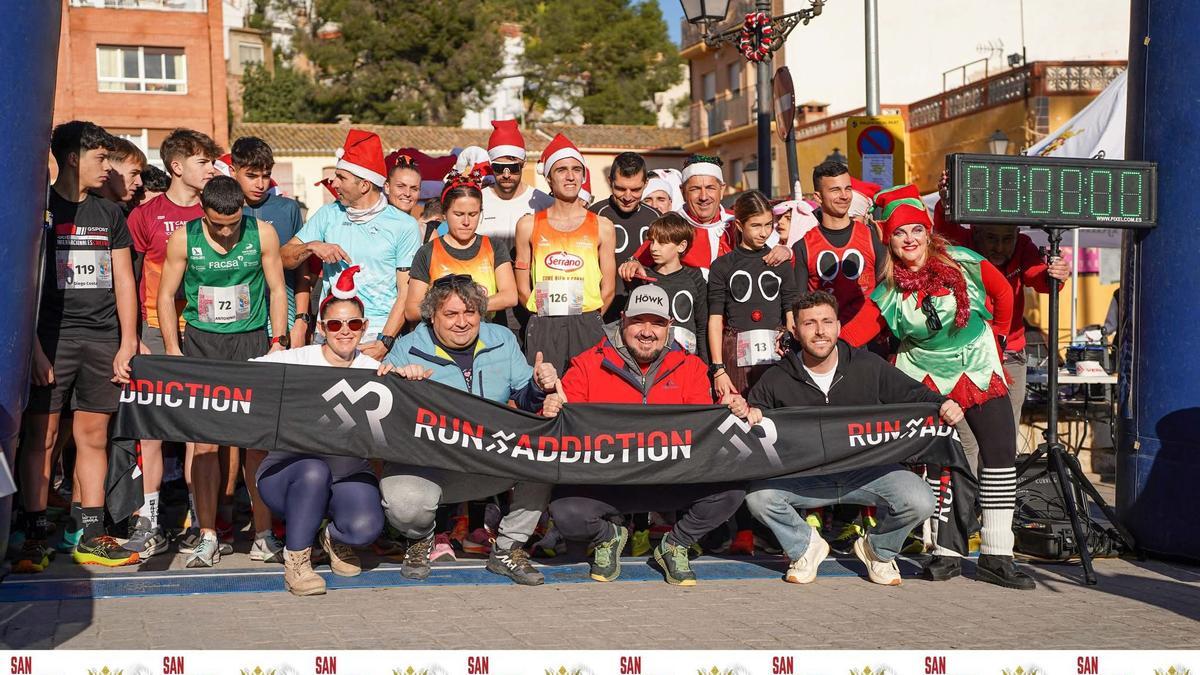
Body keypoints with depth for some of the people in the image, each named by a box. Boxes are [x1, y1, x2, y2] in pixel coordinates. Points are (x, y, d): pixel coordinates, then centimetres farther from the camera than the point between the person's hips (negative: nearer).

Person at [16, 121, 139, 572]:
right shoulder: (40, 207, 2)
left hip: (103, 339, 4)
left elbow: (124, 282, 15)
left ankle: (91, 535, 9)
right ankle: (35, 536, 0)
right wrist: (34, 346, -12)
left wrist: (127, 343, 6)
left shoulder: (109, 214, 16)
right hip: (53, 336, -4)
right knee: (42, 437, -4)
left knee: (94, 437, 5)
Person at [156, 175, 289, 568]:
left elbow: (277, 289, 7)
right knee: (204, 441, -6)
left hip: (252, 341, 0)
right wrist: (173, 350, -2)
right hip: (202, 341, 0)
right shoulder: (184, 239, -1)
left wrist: (278, 341, 0)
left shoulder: (262, 234, -1)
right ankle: (208, 538, -1)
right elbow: (166, 295, 5)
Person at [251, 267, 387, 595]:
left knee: (365, 527, -28)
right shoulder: (297, 360, -3)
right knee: (313, 470, -39)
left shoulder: (373, 370, 4)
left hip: (346, 468, 2)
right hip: (289, 466, -2)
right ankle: (296, 557, -13)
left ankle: (335, 539, 14)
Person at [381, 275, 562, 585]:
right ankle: (420, 538, 9)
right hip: (426, 463, -3)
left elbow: (524, 400, 12)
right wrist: (398, 380, -26)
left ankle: (508, 548, -2)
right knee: (404, 504, -35)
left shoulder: (502, 341, 9)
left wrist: (539, 386, -11)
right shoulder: (407, 349, -1)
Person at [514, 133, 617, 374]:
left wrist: (587, 318, 3)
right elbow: (523, 288, 8)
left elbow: (608, 289, 9)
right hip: (543, 330, 0)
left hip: (588, 328, 0)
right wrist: (547, 317, 2)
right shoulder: (528, 225, 7)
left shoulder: (602, 227, 8)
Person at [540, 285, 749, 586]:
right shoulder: (588, 364, 2)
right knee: (565, 513, -30)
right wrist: (551, 412, -21)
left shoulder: (690, 367, 8)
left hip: (673, 481, 1)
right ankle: (608, 537, 12)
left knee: (732, 487, -23)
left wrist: (730, 412, -15)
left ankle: (675, 545, 8)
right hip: (604, 482, -1)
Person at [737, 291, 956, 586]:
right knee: (758, 497, -27)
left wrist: (943, 405, -17)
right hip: (804, 476, 0)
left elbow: (914, 394, 4)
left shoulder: (869, 367, 0)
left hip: (867, 471, 0)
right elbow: (753, 409, 1)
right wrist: (748, 415, -25)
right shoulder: (777, 380, -2)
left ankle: (878, 549, 11)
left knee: (920, 502, -25)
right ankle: (805, 546, 6)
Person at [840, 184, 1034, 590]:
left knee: (1001, 454, -6)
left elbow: (1003, 293, 6)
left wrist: (996, 337, 13)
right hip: (924, 377, 0)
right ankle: (946, 555, 12)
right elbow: (854, 333, -13)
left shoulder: (962, 263, -10)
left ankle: (996, 557, 0)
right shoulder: (888, 291, -6)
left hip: (977, 368, 0)